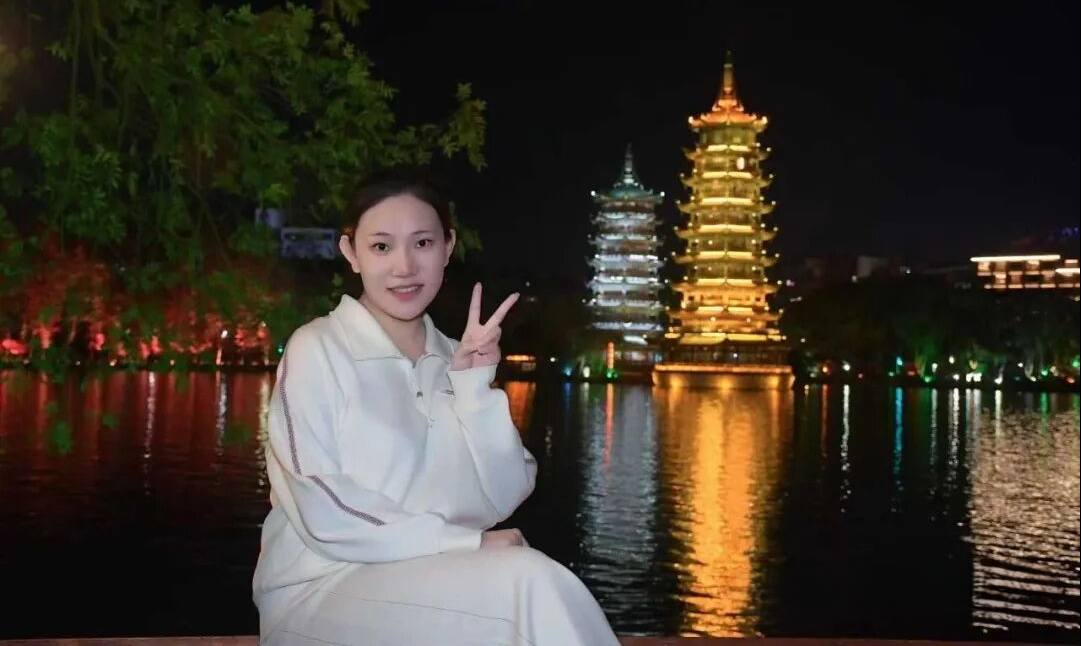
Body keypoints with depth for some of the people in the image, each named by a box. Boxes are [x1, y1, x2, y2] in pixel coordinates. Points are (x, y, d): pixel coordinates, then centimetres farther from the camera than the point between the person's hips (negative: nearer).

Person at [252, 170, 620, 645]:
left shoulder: (453, 360, 10)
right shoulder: (315, 350, -6)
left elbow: (504, 500, 1)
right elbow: (325, 516, -14)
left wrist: (474, 386, -9)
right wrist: (467, 543, -15)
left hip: (433, 584, 5)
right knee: (530, 580, -26)